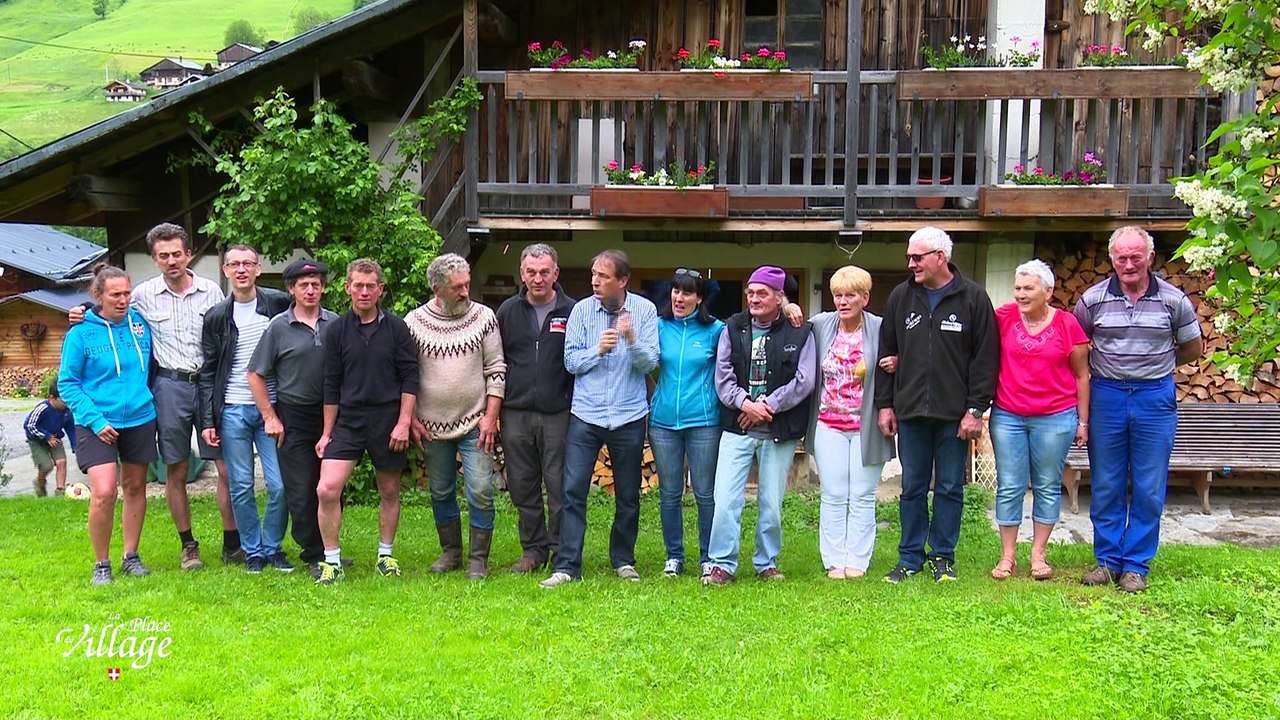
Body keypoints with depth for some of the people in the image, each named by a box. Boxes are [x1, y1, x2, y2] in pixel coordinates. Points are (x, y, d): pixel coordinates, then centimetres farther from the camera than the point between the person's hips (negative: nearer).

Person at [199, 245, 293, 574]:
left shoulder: (278, 303, 2)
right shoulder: (216, 317, 5)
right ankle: (252, 551, 17)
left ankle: (272, 547, 14)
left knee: (280, 485, -4)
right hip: (233, 411, 1)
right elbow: (208, 372, 7)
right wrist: (207, 420, 0)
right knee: (241, 487, 4)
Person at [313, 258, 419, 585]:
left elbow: (409, 379, 0)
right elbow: (331, 385, 6)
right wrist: (327, 433, 6)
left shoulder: (397, 328, 0)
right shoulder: (336, 331, 3)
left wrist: (404, 423, -8)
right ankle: (332, 561, -1)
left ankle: (385, 556, 27)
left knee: (389, 492, 10)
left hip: (388, 421, 0)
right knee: (327, 489, -12)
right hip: (348, 420, 1)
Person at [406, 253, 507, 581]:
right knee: (441, 493, 12)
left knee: (480, 492, -5)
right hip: (433, 427, 1)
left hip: (475, 424, -1)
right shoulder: (414, 322, -3)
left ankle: (479, 559, 8)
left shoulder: (484, 317, -2)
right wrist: (411, 418, 0)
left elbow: (496, 369, 0)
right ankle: (451, 552, 28)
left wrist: (491, 416, -5)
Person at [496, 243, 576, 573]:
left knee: (559, 485, -1)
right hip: (516, 413, 3)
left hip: (558, 414, -3)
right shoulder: (508, 310, 9)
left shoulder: (572, 311, 2)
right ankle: (533, 549, 20)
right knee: (523, 485, 9)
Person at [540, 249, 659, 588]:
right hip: (585, 415, 0)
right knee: (573, 491, -5)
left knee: (628, 496, 10)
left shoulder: (644, 310, -2)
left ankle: (623, 560, 27)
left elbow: (649, 363, -6)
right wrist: (599, 350, -17)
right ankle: (567, 567, 0)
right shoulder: (582, 310, 0)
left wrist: (632, 340, -23)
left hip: (629, 416, 0)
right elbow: (571, 361, -1)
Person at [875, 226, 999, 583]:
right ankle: (910, 557, 18)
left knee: (950, 488, 7)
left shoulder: (973, 298, -2)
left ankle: (943, 557, 17)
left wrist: (976, 409, -8)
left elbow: (985, 358, -3)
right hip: (910, 411, 3)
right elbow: (886, 354, 12)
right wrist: (884, 403, 7)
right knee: (912, 487, 8)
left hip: (954, 415, -2)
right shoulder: (901, 297, 8)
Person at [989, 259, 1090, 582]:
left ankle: (1039, 554, 19)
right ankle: (1008, 555, 15)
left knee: (1047, 487, 8)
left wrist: (1083, 421, 4)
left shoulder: (1067, 324, -2)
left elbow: (1081, 376, 4)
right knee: (1009, 487, 4)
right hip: (1007, 417, 1)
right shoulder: (1003, 317, -2)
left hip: (1054, 418, -1)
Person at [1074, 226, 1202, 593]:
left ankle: (1136, 565, 12)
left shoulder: (1174, 300, 0)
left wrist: (1156, 364, 10)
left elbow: (1193, 348, 13)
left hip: (1156, 398, -1)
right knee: (1105, 487, 6)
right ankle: (1108, 560, 17)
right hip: (1106, 397, 1)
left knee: (1149, 490, 3)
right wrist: (1102, 367, 4)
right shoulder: (1092, 299, 1)